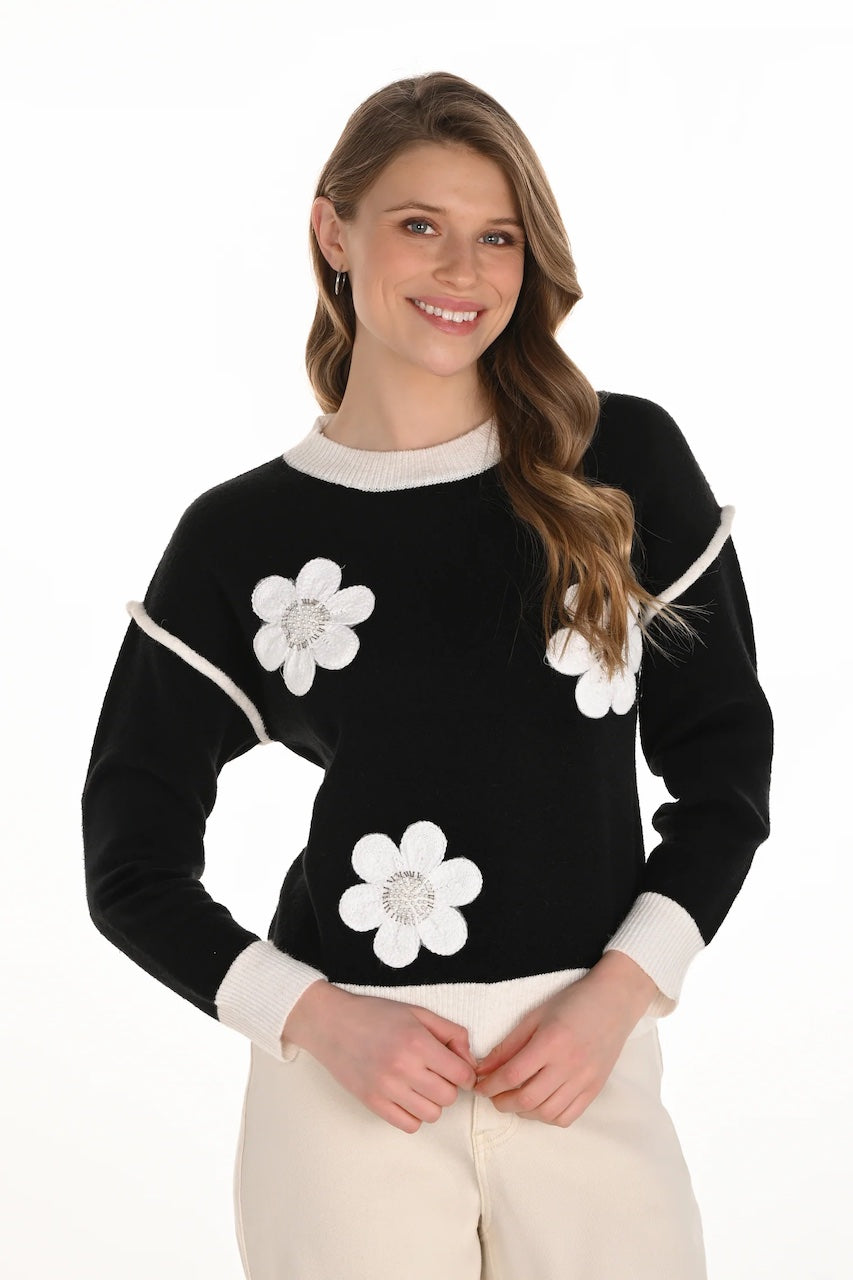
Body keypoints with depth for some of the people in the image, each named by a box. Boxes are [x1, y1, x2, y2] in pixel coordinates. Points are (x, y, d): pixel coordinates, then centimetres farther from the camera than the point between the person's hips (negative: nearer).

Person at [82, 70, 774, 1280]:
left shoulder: (627, 464, 1)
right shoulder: (240, 537, -1)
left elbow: (725, 767, 5)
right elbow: (133, 863, 3)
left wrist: (618, 994, -7)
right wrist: (316, 1018, -10)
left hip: (587, 1054, 1)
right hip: (351, 1073, -1)